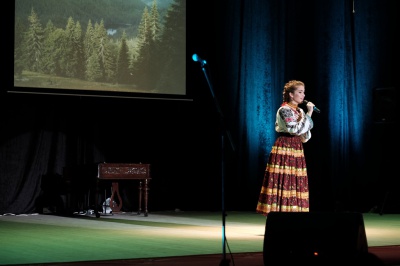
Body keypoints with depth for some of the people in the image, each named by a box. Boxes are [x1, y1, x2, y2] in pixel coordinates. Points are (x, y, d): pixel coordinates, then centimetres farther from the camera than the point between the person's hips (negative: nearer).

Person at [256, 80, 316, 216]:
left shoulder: (300, 111, 16)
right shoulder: (284, 110, -8)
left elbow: (304, 138, 13)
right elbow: (296, 129, -21)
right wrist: (309, 114, -14)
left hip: (296, 150, 8)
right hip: (284, 150, -8)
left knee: (295, 184, 5)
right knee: (283, 183, -10)